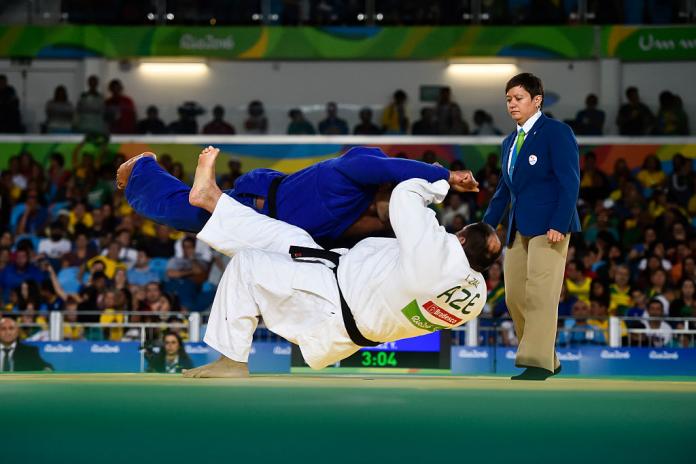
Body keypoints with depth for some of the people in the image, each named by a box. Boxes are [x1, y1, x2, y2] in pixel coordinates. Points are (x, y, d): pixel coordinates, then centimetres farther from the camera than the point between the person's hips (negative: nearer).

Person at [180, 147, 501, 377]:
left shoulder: (437, 254, -36)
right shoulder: (476, 296, -11)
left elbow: (405, 195, -23)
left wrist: (441, 184, -5)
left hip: (334, 306, -9)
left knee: (246, 264, 0)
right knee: (287, 238, 15)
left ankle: (232, 361, 9)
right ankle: (210, 197, 29)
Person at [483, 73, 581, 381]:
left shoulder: (556, 133, -4)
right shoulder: (510, 142, 20)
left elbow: (570, 182, -11)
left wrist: (559, 225, -20)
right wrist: (486, 226, 16)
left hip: (548, 226, -8)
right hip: (518, 229, 8)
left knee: (539, 295, -13)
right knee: (515, 297, 4)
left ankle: (539, 363, -13)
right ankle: (549, 360, 13)